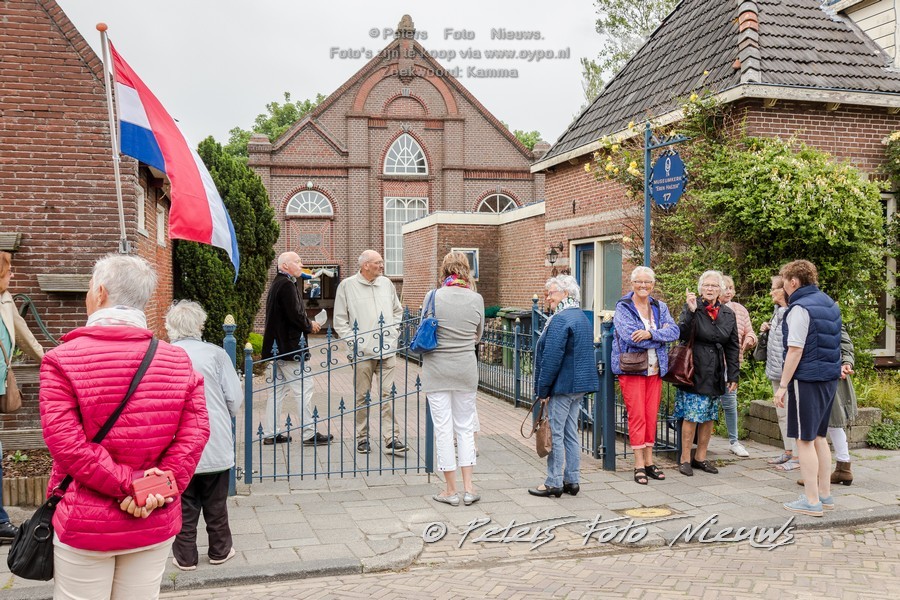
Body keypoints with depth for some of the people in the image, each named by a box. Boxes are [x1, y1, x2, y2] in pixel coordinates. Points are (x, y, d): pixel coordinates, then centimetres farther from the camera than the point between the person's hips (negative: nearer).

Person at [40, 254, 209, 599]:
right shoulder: (177, 360, -1)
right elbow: (195, 432, -8)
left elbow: (66, 442, -18)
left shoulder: (62, 360, -10)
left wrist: (129, 484, -15)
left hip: (85, 523, -3)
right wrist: (162, 486, -12)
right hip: (155, 523, 3)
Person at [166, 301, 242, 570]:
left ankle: (185, 556, 22)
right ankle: (220, 550, 28)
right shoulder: (215, 354, -9)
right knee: (216, 504, 16)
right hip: (216, 445, 0)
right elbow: (235, 399, -7)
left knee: (184, 507, 13)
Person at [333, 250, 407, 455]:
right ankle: (362, 437, 16)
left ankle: (392, 438, 1)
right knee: (362, 396, 4)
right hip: (362, 352, -3)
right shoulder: (347, 285, 0)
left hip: (387, 350, 3)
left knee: (388, 394, 0)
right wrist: (352, 340, -7)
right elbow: (339, 320, 1)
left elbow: (398, 311, 22)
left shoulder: (386, 283, 11)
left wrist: (393, 333, 10)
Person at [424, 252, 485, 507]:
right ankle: (468, 487, 14)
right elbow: (478, 335, 8)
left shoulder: (433, 297, -9)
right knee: (466, 428, 14)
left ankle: (451, 491, 11)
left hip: (437, 370, -2)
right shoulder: (476, 299, -3)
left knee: (443, 429, 5)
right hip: (466, 370, 2)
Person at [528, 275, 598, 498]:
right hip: (580, 384, 10)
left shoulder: (560, 319, -17)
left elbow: (552, 357, -20)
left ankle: (554, 482, 4)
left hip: (562, 385, -10)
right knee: (571, 433, 13)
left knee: (555, 434, -2)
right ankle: (571, 481, 18)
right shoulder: (582, 317, 16)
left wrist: (542, 388, -14)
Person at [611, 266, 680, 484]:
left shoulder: (660, 307, 11)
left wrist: (650, 334, -21)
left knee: (651, 416, 7)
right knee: (637, 416, -4)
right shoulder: (623, 308, -3)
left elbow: (674, 331, -3)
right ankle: (639, 464, 2)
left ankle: (649, 461, 16)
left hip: (655, 368, 4)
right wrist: (661, 335, -12)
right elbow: (629, 335, -18)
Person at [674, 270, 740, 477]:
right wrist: (691, 311, -26)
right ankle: (685, 458, 5)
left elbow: (733, 348, 11)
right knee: (691, 415, -5)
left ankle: (701, 457, 20)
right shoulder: (691, 309, -3)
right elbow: (682, 334, -17)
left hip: (716, 373, 5)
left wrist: (733, 375, 8)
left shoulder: (728, 314, 9)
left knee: (709, 417, 9)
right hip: (695, 371, -5)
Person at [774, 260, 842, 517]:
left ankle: (812, 501, 1)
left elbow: (795, 351, -18)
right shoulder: (830, 304, 13)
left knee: (805, 440, -2)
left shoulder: (800, 308, -15)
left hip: (807, 380, -9)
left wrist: (783, 385, -15)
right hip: (829, 379, 9)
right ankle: (825, 494, 24)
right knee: (819, 437, 17)